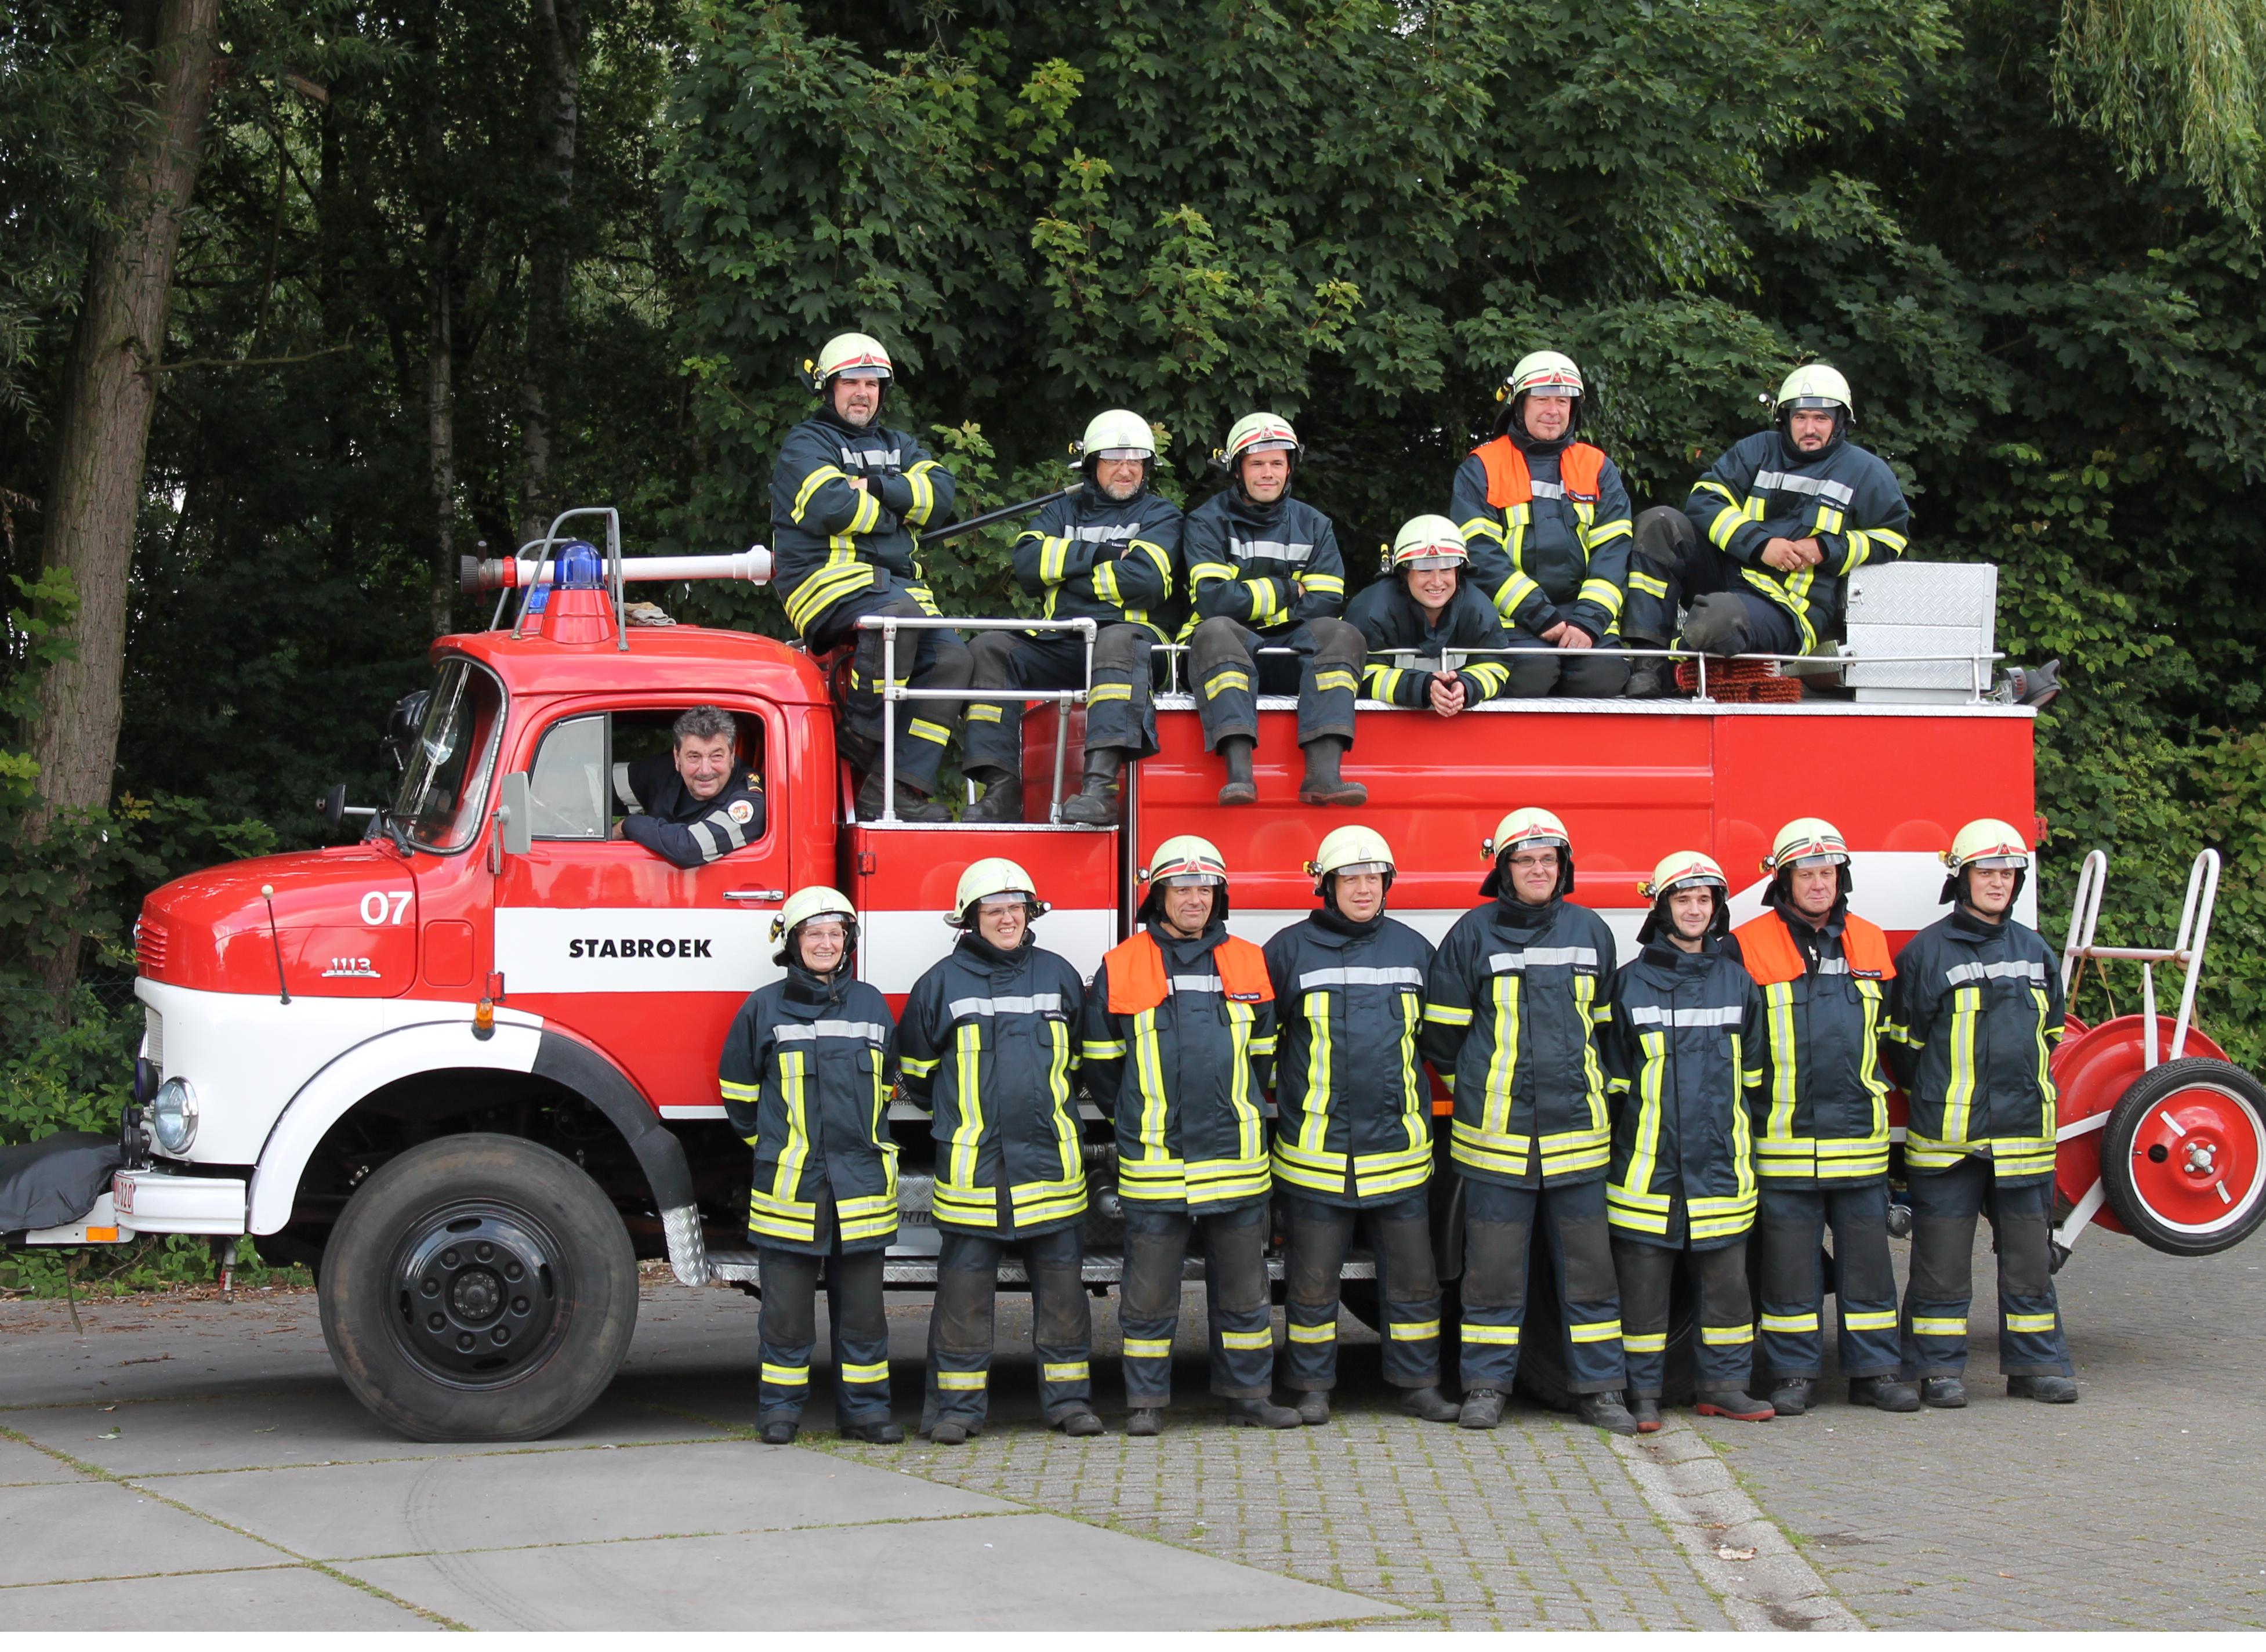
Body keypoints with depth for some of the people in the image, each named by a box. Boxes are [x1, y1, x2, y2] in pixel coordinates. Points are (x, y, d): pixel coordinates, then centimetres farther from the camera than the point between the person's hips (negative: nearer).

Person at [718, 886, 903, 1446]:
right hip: (788, 1183, -2)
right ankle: (781, 1409, 12)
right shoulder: (764, 1008, 1)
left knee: (863, 1304, 5)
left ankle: (865, 1408, 13)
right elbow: (739, 1089, 11)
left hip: (861, 1183, 2)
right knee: (786, 1305, 2)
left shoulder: (871, 1006, 9)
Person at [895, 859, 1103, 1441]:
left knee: (1062, 1282, 6)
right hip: (973, 1165, -2)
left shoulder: (1058, 975, 9)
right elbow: (915, 1068, 11)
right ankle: (956, 1405, 6)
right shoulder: (943, 982, 1)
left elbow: (1088, 1055, 22)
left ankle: (1069, 1396, 14)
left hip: (1051, 1159, 2)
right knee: (964, 1288, 0)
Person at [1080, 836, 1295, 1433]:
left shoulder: (1249, 965, 9)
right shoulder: (1120, 969, 2)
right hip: (1153, 1161, -2)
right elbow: (1102, 1064, 10)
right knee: (1149, 1291, 2)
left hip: (1236, 1156, 2)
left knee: (1244, 1287, 8)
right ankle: (1147, 1400, 11)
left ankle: (1248, 1395, 18)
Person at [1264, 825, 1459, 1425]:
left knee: (1412, 1277, 5)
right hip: (1315, 1145, -2)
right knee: (1313, 1280, 3)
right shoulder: (1291, 949, 1)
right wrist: (1280, 1098, 7)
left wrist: (1416, 1102, 20)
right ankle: (1312, 1387, 14)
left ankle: (1418, 1385, 15)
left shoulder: (1413, 949, 10)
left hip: (1398, 1146, 2)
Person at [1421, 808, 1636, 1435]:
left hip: (1576, 1130, 2)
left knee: (1589, 1264, 5)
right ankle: (1486, 1386, 11)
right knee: (1493, 1266, 2)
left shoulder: (1590, 931, 9)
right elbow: (1443, 1032, 6)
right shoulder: (1473, 934, -1)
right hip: (1495, 1135, -2)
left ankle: (1598, 1386, 12)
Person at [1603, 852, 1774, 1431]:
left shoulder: (1736, 982, 11)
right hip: (1648, 1164, -2)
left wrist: (1747, 1143, 13)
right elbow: (1613, 1077, 6)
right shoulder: (1631, 982, 3)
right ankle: (1643, 1391, 8)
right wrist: (1612, 1150, 3)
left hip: (1719, 1163, 2)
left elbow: (1753, 1073, 17)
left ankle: (1725, 1384, 15)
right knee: (1643, 1279, 1)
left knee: (1727, 1277, 5)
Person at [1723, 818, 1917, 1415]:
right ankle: (1794, 1373, 9)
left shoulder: (1869, 943, 12)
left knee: (1867, 1250, 5)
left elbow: (1890, 1028, 23)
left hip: (1858, 1132, 3)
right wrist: (1746, 1107, 0)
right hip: (1783, 1135, -3)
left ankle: (1874, 1371, 12)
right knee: (1788, 1254, 1)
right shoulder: (1749, 947, -1)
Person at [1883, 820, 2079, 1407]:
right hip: (1946, 1137, -4)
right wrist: (1937, 1099, 6)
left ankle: (2036, 1364, 16)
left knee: (2030, 1256, 7)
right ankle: (1939, 1369, 8)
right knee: (1942, 1258, 1)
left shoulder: (2035, 951, 11)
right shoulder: (1925, 952, -2)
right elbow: (1903, 1045, 3)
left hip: (2023, 1133, 4)